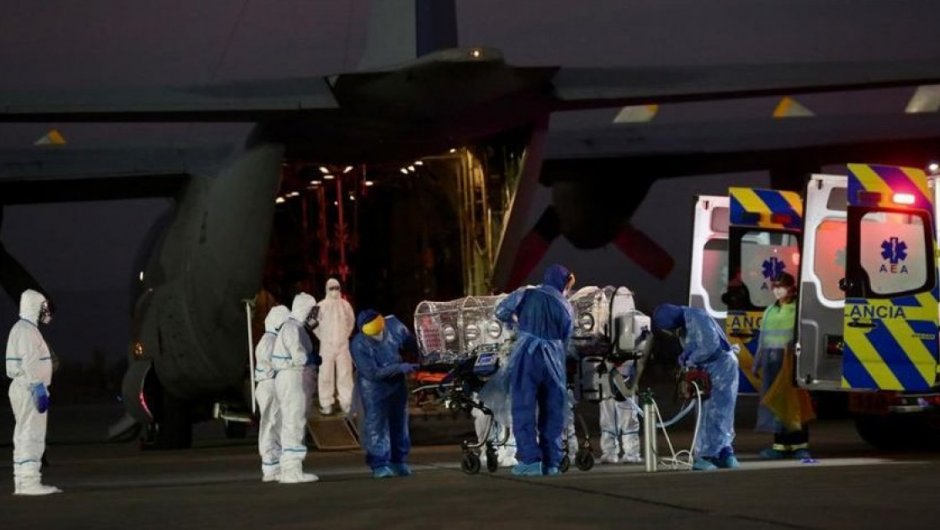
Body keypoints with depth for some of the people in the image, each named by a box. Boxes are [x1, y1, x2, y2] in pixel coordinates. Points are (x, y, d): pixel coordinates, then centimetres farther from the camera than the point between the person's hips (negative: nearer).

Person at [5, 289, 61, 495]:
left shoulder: (22, 329, 19)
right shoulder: (27, 331, -13)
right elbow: (30, 364, -21)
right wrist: (39, 390, -23)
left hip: (23, 387, 11)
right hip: (30, 388, -11)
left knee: (24, 435, 11)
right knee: (32, 434, -12)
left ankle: (22, 482, 14)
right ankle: (29, 481, -15)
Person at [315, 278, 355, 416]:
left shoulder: (345, 305, 3)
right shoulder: (321, 306, -7)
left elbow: (351, 321, 16)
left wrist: (345, 336, 12)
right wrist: (323, 337, 1)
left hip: (343, 345, 3)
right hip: (327, 346, -3)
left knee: (345, 375, 3)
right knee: (326, 375, -2)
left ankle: (346, 404, 9)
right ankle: (326, 404, 3)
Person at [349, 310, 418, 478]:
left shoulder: (393, 325, -16)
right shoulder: (359, 346, -28)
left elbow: (411, 342, 3)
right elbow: (373, 373, -28)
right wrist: (400, 368, -30)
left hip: (396, 382, 5)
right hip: (374, 387, -5)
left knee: (399, 422, 11)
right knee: (376, 424, -6)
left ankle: (399, 461, 22)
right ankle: (379, 465, 1)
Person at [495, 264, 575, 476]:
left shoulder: (526, 295, 4)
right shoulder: (565, 306, 10)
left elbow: (501, 312, 8)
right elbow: (566, 340, 11)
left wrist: (515, 322, 28)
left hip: (526, 357, -2)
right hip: (553, 360, 2)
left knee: (524, 409, -3)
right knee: (552, 411, 10)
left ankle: (530, 460, -12)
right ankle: (551, 462, 10)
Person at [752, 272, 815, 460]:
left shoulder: (798, 309, -2)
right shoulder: (770, 311, 19)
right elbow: (763, 340, 21)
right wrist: (757, 364, 20)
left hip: (790, 361, -6)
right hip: (771, 360, 6)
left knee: (793, 402, -7)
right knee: (774, 403, 6)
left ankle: (800, 446, -4)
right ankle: (781, 445, 12)